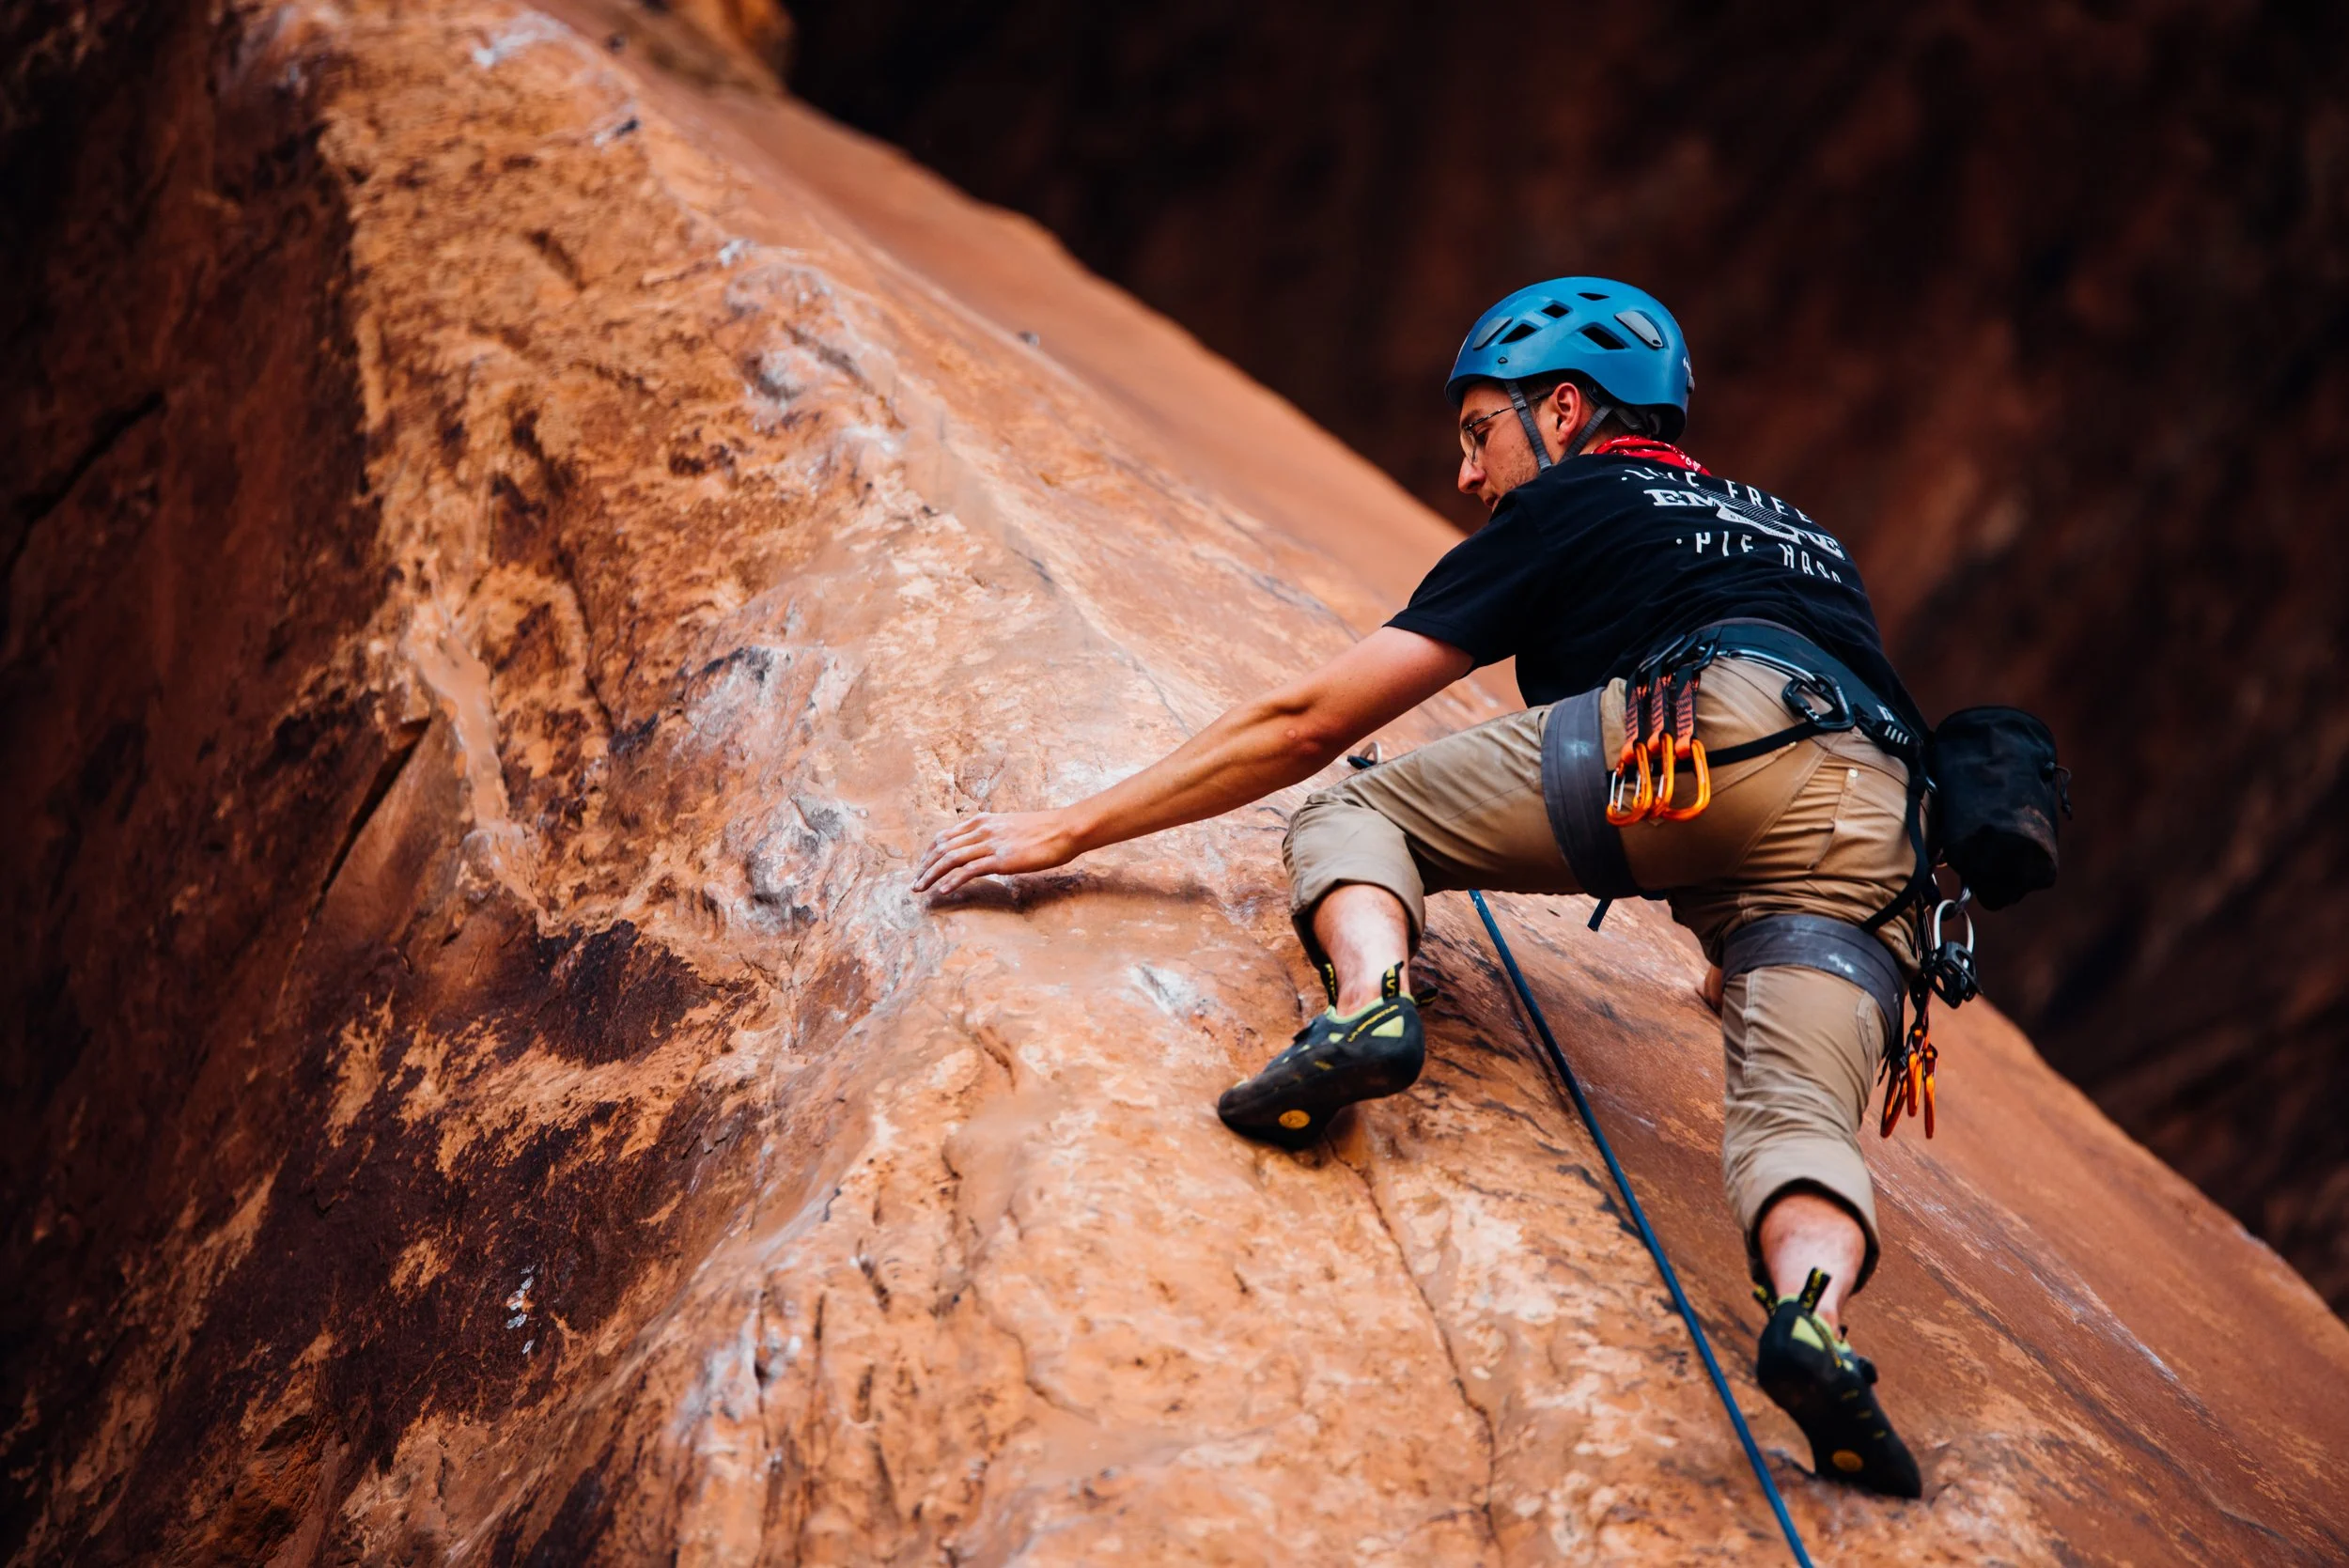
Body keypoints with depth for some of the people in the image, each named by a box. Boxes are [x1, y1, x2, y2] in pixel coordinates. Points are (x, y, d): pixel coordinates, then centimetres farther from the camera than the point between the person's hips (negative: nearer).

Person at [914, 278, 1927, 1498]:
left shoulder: (1569, 508, 23)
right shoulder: (1798, 537, 41)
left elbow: (1309, 722, 18)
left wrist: (1068, 829, 21)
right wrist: (1746, 963, 68)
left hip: (1688, 738, -5)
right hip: (1875, 835, 5)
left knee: (1346, 816, 13)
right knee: (1796, 1114, -4)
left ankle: (1370, 1002, -18)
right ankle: (1814, 1309, -38)